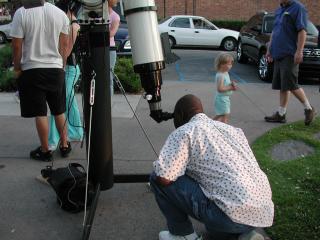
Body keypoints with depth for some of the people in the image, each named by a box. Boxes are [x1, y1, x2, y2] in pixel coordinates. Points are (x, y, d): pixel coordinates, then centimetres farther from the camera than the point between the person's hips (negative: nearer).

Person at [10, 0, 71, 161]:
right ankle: (64, 145, 25)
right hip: (56, 68, 3)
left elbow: (17, 45, -9)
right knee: (59, 111, 16)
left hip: (31, 70, -3)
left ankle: (45, 151, 11)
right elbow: (64, 44, 5)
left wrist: (17, 68, 5)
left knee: (40, 113, 3)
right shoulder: (60, 13, 0)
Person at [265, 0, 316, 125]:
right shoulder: (279, 10, 17)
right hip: (278, 54, 8)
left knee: (291, 85, -7)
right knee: (282, 86, 10)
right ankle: (281, 114, 15)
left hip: (289, 54, -8)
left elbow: (302, 31, -15)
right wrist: (269, 49, 21)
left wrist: (299, 51, -21)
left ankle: (309, 109, 10)